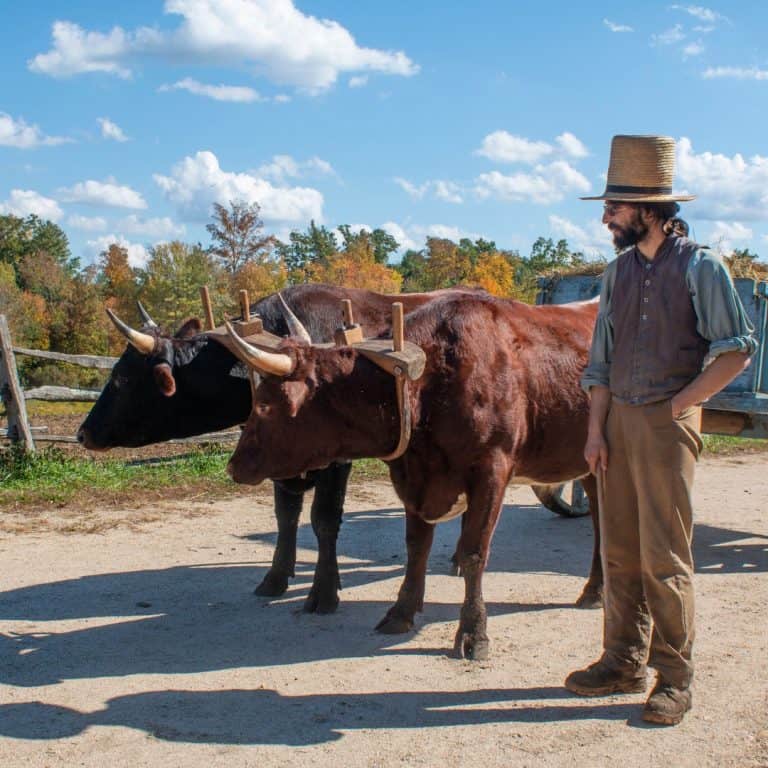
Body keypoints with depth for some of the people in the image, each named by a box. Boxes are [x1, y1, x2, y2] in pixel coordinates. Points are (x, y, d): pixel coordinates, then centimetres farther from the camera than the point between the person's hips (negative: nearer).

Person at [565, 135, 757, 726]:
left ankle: (675, 678, 9)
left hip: (668, 424, -6)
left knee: (664, 556, -3)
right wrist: (596, 429, 6)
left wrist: (680, 403, -9)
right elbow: (601, 360, 13)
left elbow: (737, 350, -6)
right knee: (620, 553, 10)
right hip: (618, 418, 6)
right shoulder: (619, 272, 12)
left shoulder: (701, 267, -5)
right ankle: (624, 663, 21)